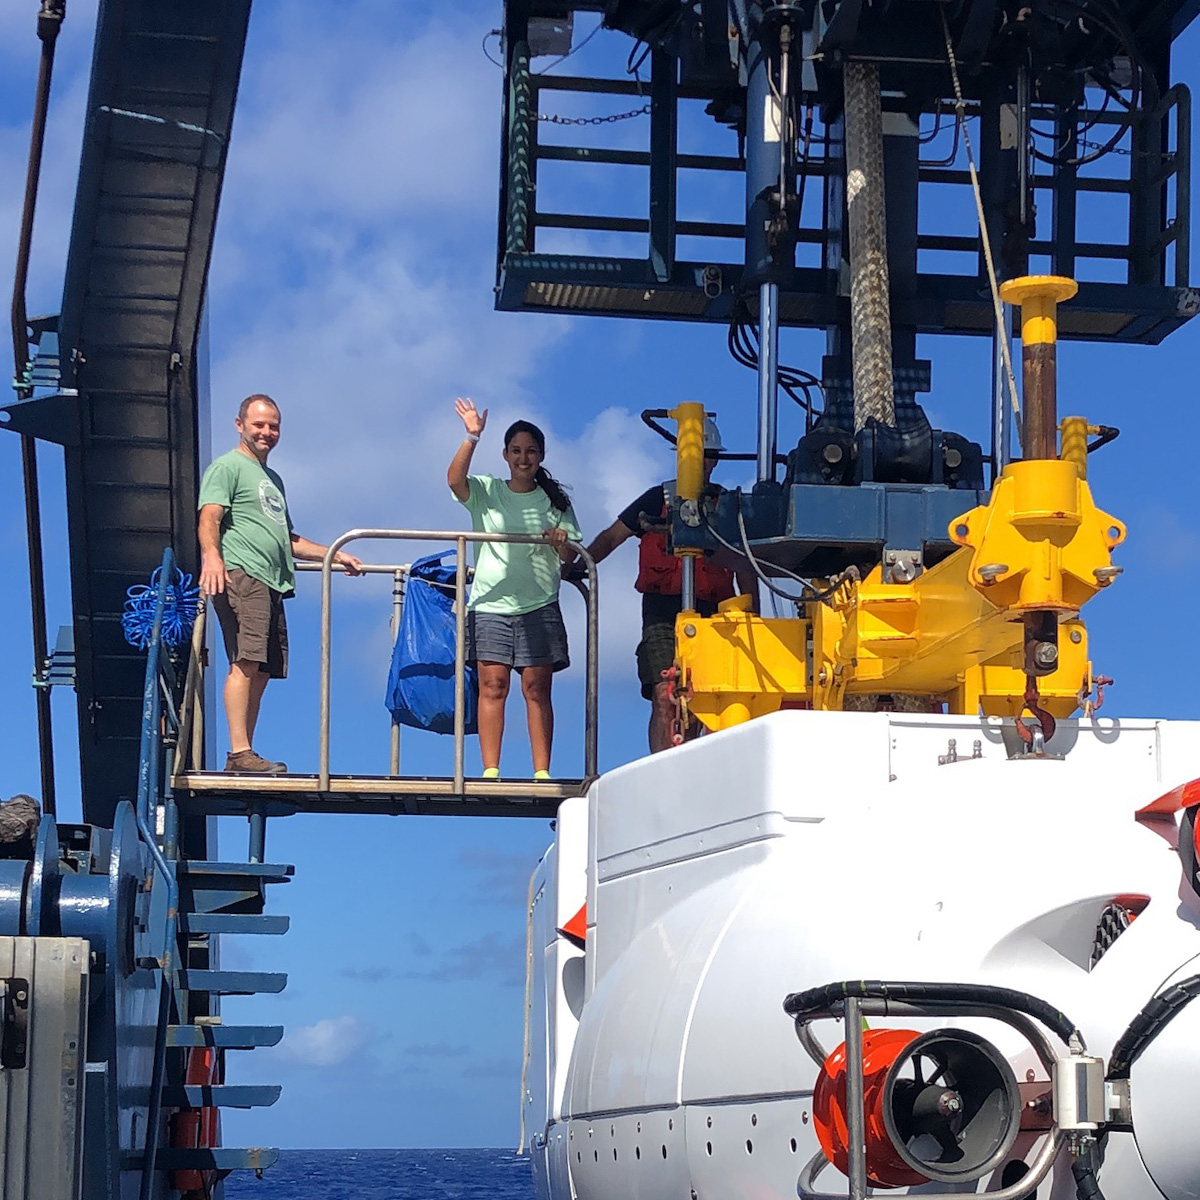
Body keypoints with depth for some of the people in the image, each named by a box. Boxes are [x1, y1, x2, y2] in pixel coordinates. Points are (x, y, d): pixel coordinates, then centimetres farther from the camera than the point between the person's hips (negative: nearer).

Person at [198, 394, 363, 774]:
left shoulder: (272, 479, 33)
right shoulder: (227, 467, 4)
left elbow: (288, 540, 39)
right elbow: (210, 517, -12)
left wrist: (334, 555, 35)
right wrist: (211, 555, -31)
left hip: (272, 583, 9)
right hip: (241, 575, -9)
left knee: (261, 671, 2)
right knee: (246, 662, -19)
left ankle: (243, 756, 3)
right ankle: (240, 753, -25)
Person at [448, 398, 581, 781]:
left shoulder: (555, 501, 13)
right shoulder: (485, 491, 9)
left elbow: (572, 557, 12)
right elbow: (454, 479, -11)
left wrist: (562, 543, -11)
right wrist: (472, 438, -21)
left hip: (539, 606, 1)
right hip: (490, 603, -1)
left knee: (537, 689, -3)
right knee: (492, 685, -7)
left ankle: (542, 772, -4)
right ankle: (490, 772, -8)